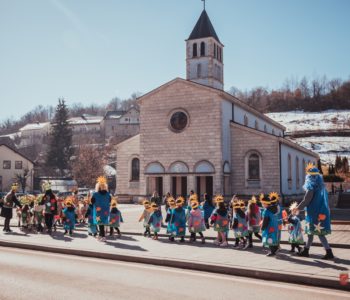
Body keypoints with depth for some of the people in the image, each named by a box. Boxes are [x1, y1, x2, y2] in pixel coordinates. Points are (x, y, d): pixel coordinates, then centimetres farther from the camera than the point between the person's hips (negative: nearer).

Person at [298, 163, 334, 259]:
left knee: (320, 233, -3)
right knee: (310, 232, 15)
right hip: (322, 212, 9)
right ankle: (305, 251, 22)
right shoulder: (321, 186, 11)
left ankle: (329, 253, -3)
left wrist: (298, 208, -1)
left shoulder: (312, 187, -14)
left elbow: (306, 200, -14)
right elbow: (320, 200, 14)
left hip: (315, 213, -9)